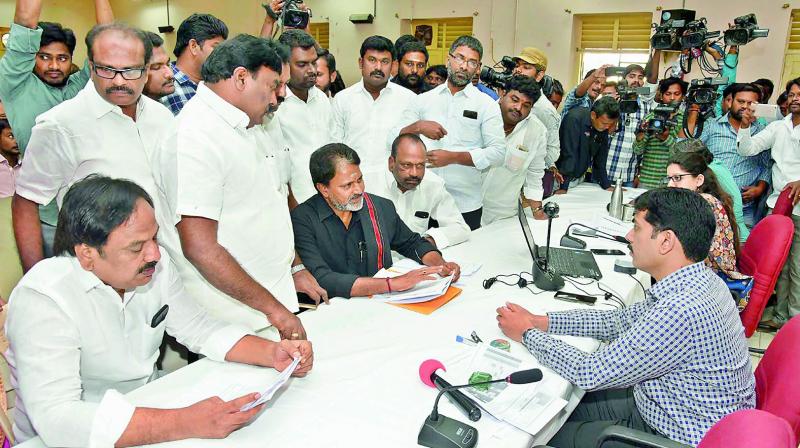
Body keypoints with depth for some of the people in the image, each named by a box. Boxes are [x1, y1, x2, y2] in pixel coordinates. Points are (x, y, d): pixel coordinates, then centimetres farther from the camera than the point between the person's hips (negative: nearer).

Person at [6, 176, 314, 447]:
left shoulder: (154, 266, -7)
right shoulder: (42, 299, -24)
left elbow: (201, 330, 2)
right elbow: (57, 418, -33)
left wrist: (272, 353, -14)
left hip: (149, 407, 5)